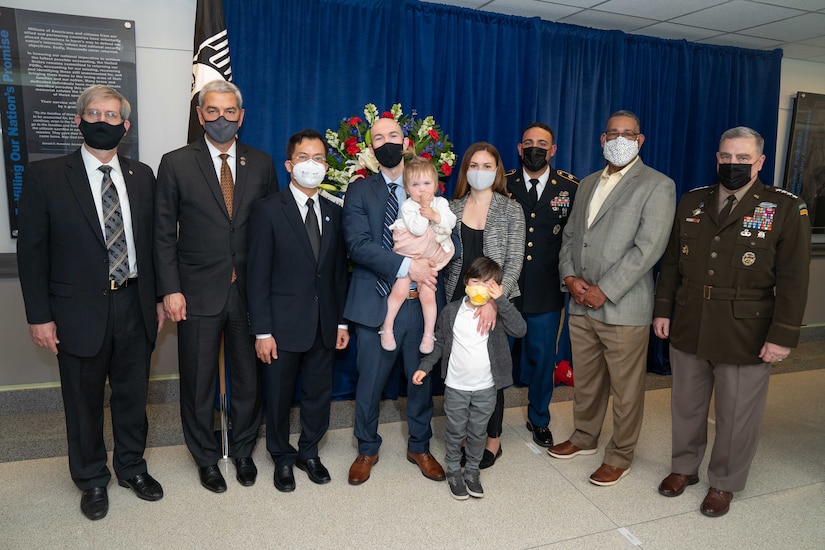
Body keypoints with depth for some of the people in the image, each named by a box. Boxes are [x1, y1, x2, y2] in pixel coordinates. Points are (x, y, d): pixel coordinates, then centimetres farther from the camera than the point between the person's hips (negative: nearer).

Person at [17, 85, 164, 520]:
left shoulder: (142, 176, 5)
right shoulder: (44, 176, -5)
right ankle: (92, 480, 34)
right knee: (84, 402, 13)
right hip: (80, 311, -2)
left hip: (134, 306, 3)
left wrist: (158, 299, 7)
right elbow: (32, 251, -5)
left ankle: (132, 467, 38)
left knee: (133, 395, 16)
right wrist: (39, 316, -8)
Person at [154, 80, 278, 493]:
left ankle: (243, 451, 36)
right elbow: (164, 233, -1)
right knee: (198, 382, 11)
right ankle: (206, 458, 32)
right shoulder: (176, 164, -1)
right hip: (198, 293, -1)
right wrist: (170, 290, -8)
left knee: (248, 378, 13)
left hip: (249, 291, 2)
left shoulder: (261, 164, 5)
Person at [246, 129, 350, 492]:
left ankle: (309, 452, 36)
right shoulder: (268, 210, -8)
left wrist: (342, 321, 6)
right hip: (284, 323, -4)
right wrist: (262, 331, -13)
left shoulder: (333, 213, 7)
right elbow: (258, 275, -10)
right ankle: (282, 458, 33)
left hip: (324, 323, 4)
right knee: (280, 395, 11)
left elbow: (339, 271, 9)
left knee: (319, 393, 15)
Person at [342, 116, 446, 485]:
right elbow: (358, 244, -13)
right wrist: (406, 265, -22)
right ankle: (367, 450, 33)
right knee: (369, 384, 10)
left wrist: (426, 273, -16)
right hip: (375, 305, -2)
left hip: (419, 303, 2)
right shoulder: (359, 191, 1)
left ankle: (419, 447, 36)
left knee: (421, 379, 14)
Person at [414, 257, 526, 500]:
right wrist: (425, 366, -3)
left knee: (478, 432, 16)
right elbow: (439, 342, 3)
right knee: (455, 431, 14)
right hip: (456, 386, 0)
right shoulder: (451, 311, -7)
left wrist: (501, 300, -27)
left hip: (486, 388, 0)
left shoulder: (499, 313, -7)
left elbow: (520, 329, -24)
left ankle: (472, 471, 35)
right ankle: (454, 472, 33)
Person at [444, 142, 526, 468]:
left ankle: (493, 440, 25)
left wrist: (493, 301, -21)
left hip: (497, 302, -2)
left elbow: (514, 261, -10)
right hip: (458, 299, 3)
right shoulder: (452, 208, 5)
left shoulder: (511, 210, -3)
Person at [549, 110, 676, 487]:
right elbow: (569, 235, 14)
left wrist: (604, 291, -16)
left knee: (625, 389, 7)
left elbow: (648, 248, -15)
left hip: (624, 308, -6)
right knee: (585, 380, 19)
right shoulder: (587, 184, 15)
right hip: (581, 304, 6)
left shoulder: (657, 186, -6)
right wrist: (570, 277, -3)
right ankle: (584, 437, 38)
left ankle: (620, 456, 25)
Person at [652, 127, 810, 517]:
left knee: (736, 416, 9)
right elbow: (671, 263, 10)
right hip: (688, 329, 3)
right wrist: (663, 309, 6)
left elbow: (793, 280, -7)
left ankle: (723, 483, 29)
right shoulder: (692, 203, 6)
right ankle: (684, 467, 36)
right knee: (686, 405, 16)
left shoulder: (786, 209, -5)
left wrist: (782, 336, -11)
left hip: (746, 335, -3)